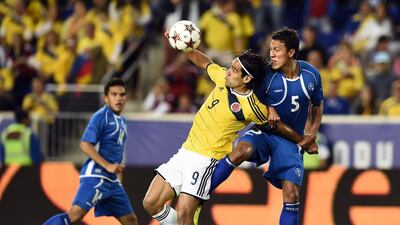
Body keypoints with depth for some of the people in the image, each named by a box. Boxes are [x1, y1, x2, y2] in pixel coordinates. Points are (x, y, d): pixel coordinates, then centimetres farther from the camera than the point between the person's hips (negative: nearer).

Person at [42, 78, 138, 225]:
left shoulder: (122, 121, 19)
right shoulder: (101, 116, -7)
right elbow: (85, 144, -16)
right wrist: (107, 166, -20)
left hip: (112, 180, 9)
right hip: (96, 176, -9)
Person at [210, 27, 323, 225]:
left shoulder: (311, 75, -4)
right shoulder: (267, 75, -12)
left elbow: (317, 105, 14)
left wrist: (312, 134, 4)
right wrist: (268, 109, -19)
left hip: (291, 140, 2)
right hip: (264, 132, -2)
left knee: (291, 196, -7)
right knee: (242, 150, -34)